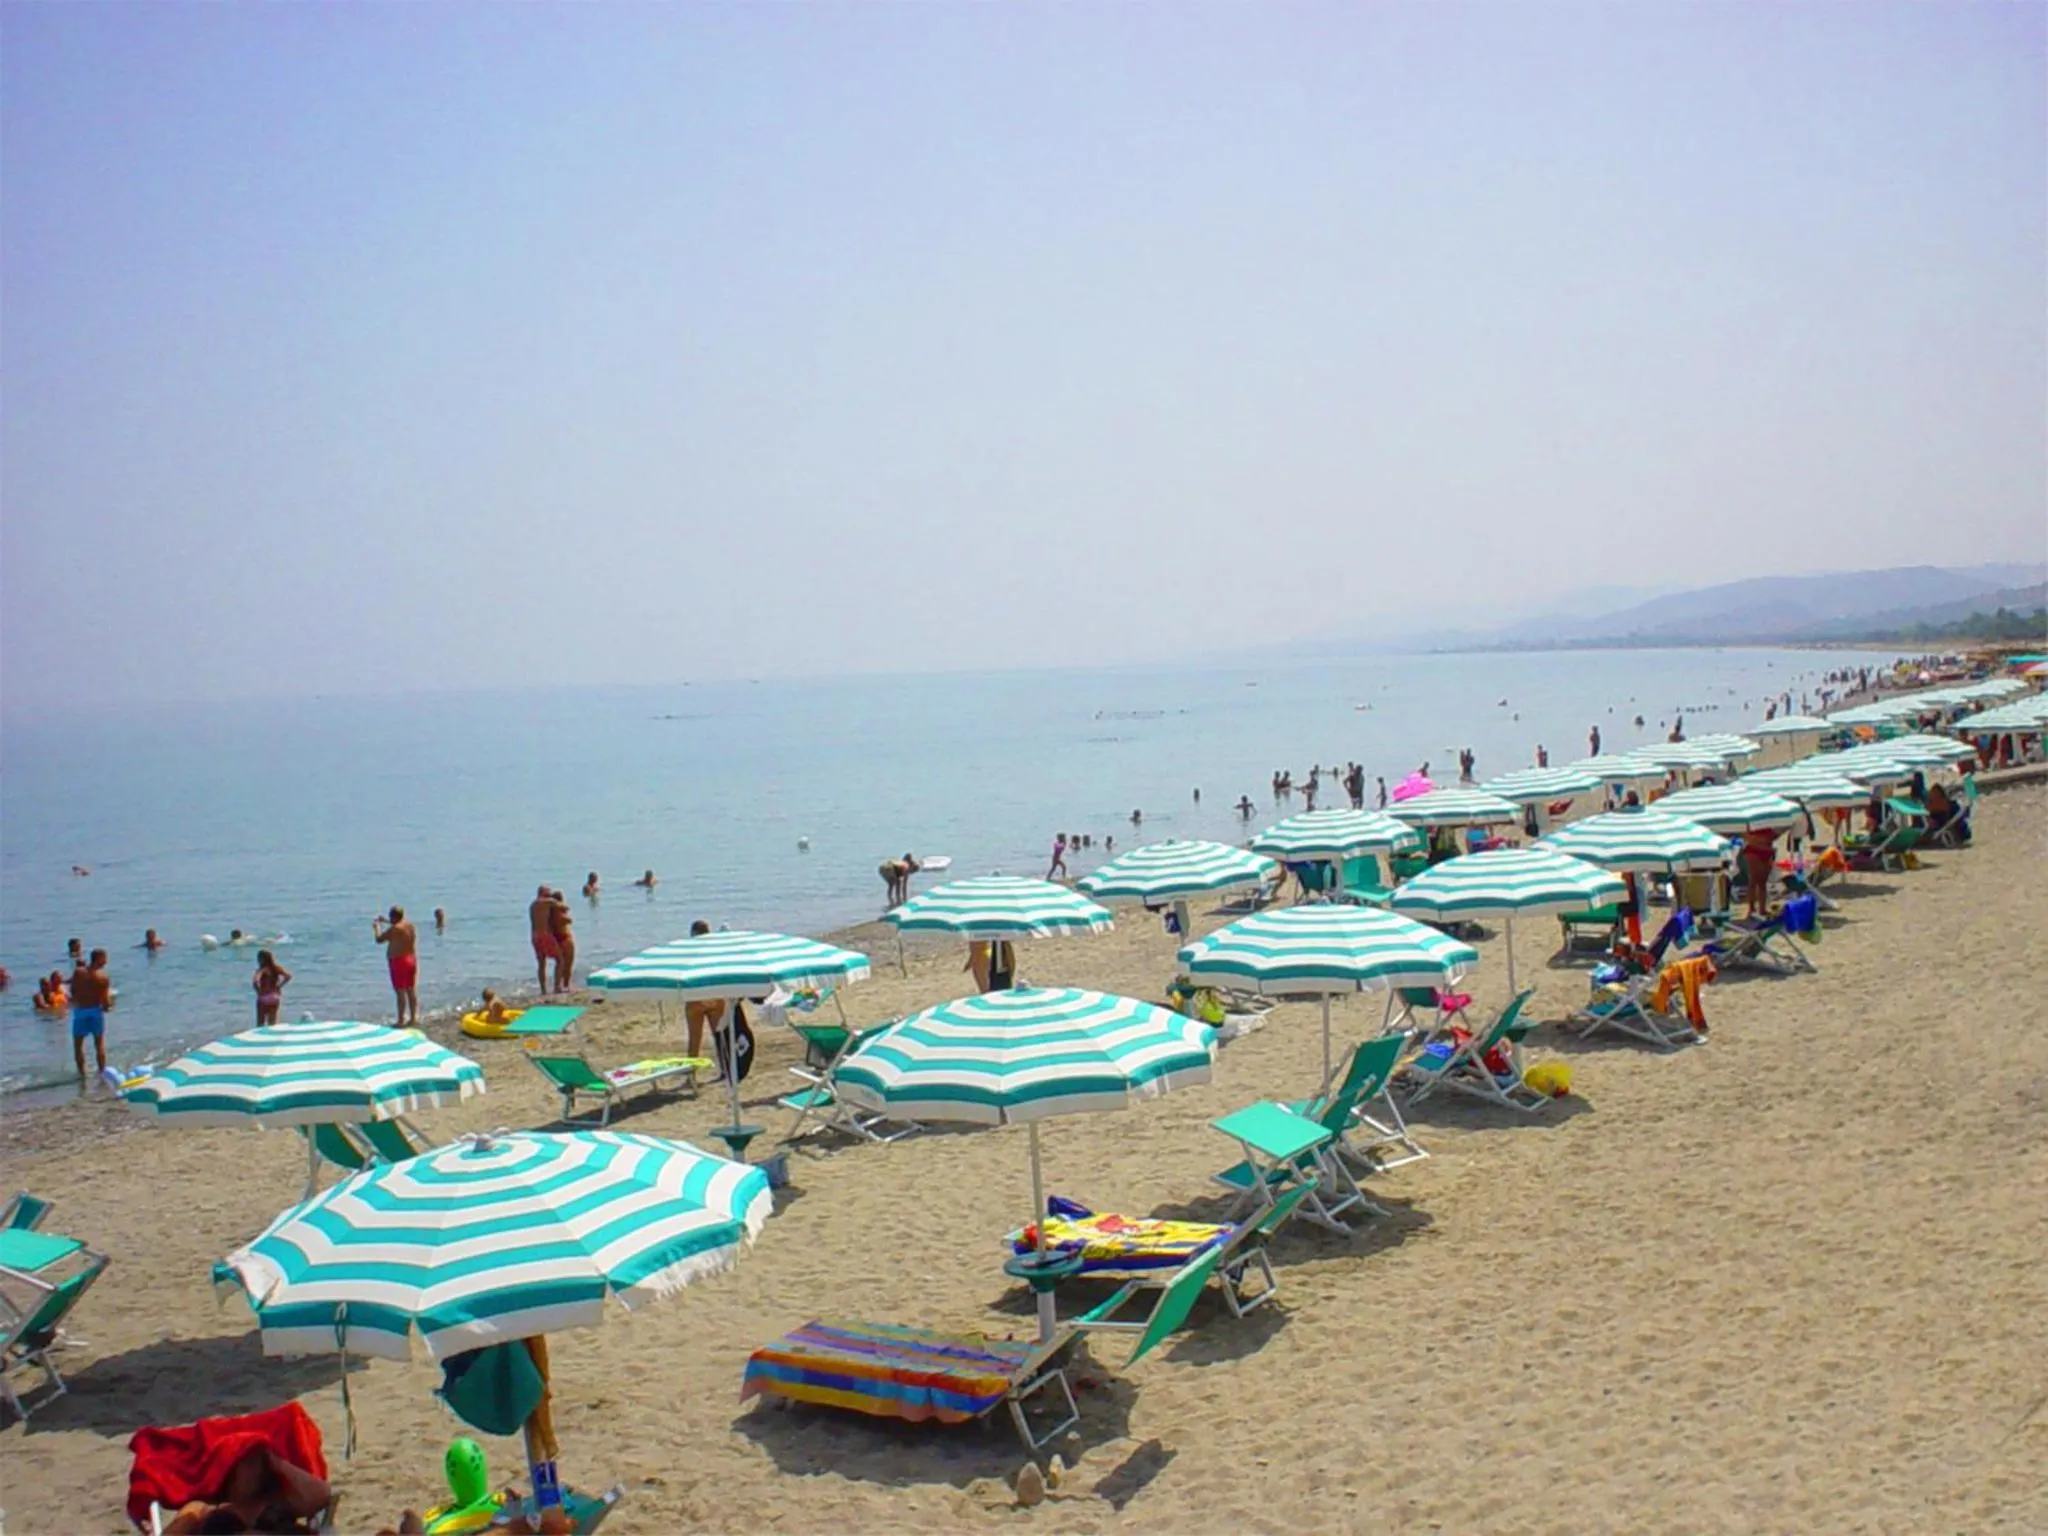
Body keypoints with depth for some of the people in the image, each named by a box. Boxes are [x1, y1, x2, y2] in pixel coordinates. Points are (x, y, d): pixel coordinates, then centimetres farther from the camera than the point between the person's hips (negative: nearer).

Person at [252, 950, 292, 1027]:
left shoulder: (262, 970, -14)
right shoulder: (277, 968, -1)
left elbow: (255, 982, -29)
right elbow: (288, 976, -10)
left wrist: (259, 991, -13)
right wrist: (279, 986, -1)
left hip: (264, 998, -4)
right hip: (275, 998, 4)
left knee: (260, 1023, 8)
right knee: (273, 1023, 12)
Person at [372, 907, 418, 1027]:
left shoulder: (394, 929, -19)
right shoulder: (410, 925, 4)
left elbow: (379, 939, -10)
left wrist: (376, 927, 7)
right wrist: (386, 921, 30)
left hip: (398, 962, -8)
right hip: (411, 960, 8)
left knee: (401, 992, -4)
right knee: (411, 990, 14)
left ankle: (401, 1020, -1)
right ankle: (413, 1018, 20)